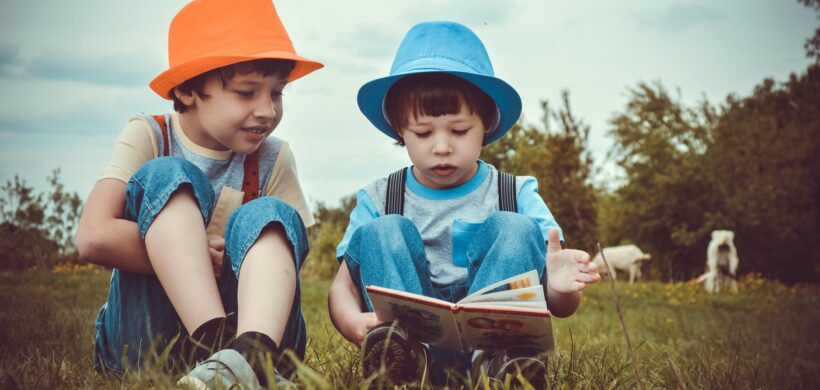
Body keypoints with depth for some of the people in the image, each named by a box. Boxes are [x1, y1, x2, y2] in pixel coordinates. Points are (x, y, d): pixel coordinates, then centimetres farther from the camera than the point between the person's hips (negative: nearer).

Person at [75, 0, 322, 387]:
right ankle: (216, 344, -41)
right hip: (141, 338, -2)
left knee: (269, 217, -22)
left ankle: (250, 353, -51)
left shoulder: (273, 159, 3)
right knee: (167, 177, -19)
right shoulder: (148, 137, -4)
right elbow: (95, 236, -19)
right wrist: (197, 256, -18)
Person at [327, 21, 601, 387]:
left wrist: (561, 289, -26)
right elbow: (342, 287, 0)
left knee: (515, 229, -17)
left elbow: (559, 307, 1)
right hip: (407, 342, 1)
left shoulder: (518, 195, 6)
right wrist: (353, 322, -26)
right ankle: (400, 342, -41)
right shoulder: (377, 200, 8)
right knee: (382, 232, -15)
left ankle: (493, 352, -40)